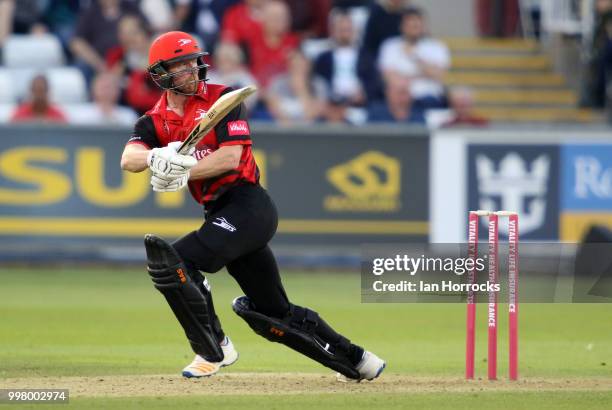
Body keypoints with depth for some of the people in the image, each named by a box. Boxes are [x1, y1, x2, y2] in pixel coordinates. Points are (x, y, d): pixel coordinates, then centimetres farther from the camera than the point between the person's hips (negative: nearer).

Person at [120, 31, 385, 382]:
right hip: (221, 215, 7)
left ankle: (213, 350, -7)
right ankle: (356, 361, 28)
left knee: (173, 262, -22)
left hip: (248, 205, -7)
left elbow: (230, 158, -12)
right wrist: (157, 158, -30)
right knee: (275, 313, 13)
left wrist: (183, 174, -20)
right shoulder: (155, 122, 11)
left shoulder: (223, 99, 0)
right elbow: (128, 159, -9)